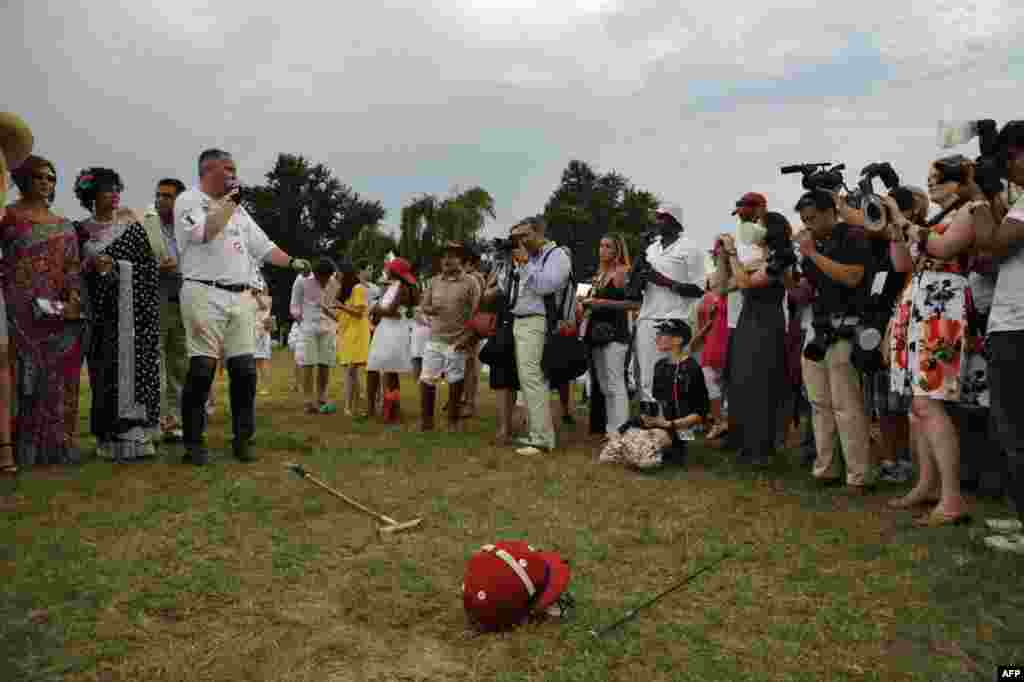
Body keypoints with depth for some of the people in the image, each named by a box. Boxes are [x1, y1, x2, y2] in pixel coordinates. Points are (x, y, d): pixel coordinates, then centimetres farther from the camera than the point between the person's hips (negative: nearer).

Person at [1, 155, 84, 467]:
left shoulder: (64, 225, 15)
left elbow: (73, 268, 8)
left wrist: (74, 301, -7)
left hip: (59, 313, 4)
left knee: (59, 378, 5)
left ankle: (57, 444, 11)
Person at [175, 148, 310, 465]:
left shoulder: (238, 209, 21)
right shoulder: (189, 200, 0)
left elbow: (262, 246, 21)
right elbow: (203, 233, -19)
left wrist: (292, 262, 8)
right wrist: (228, 203, -10)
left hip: (239, 297, 7)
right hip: (205, 295, -6)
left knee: (244, 370, 3)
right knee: (202, 370, -6)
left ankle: (242, 439, 13)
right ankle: (193, 443, 3)